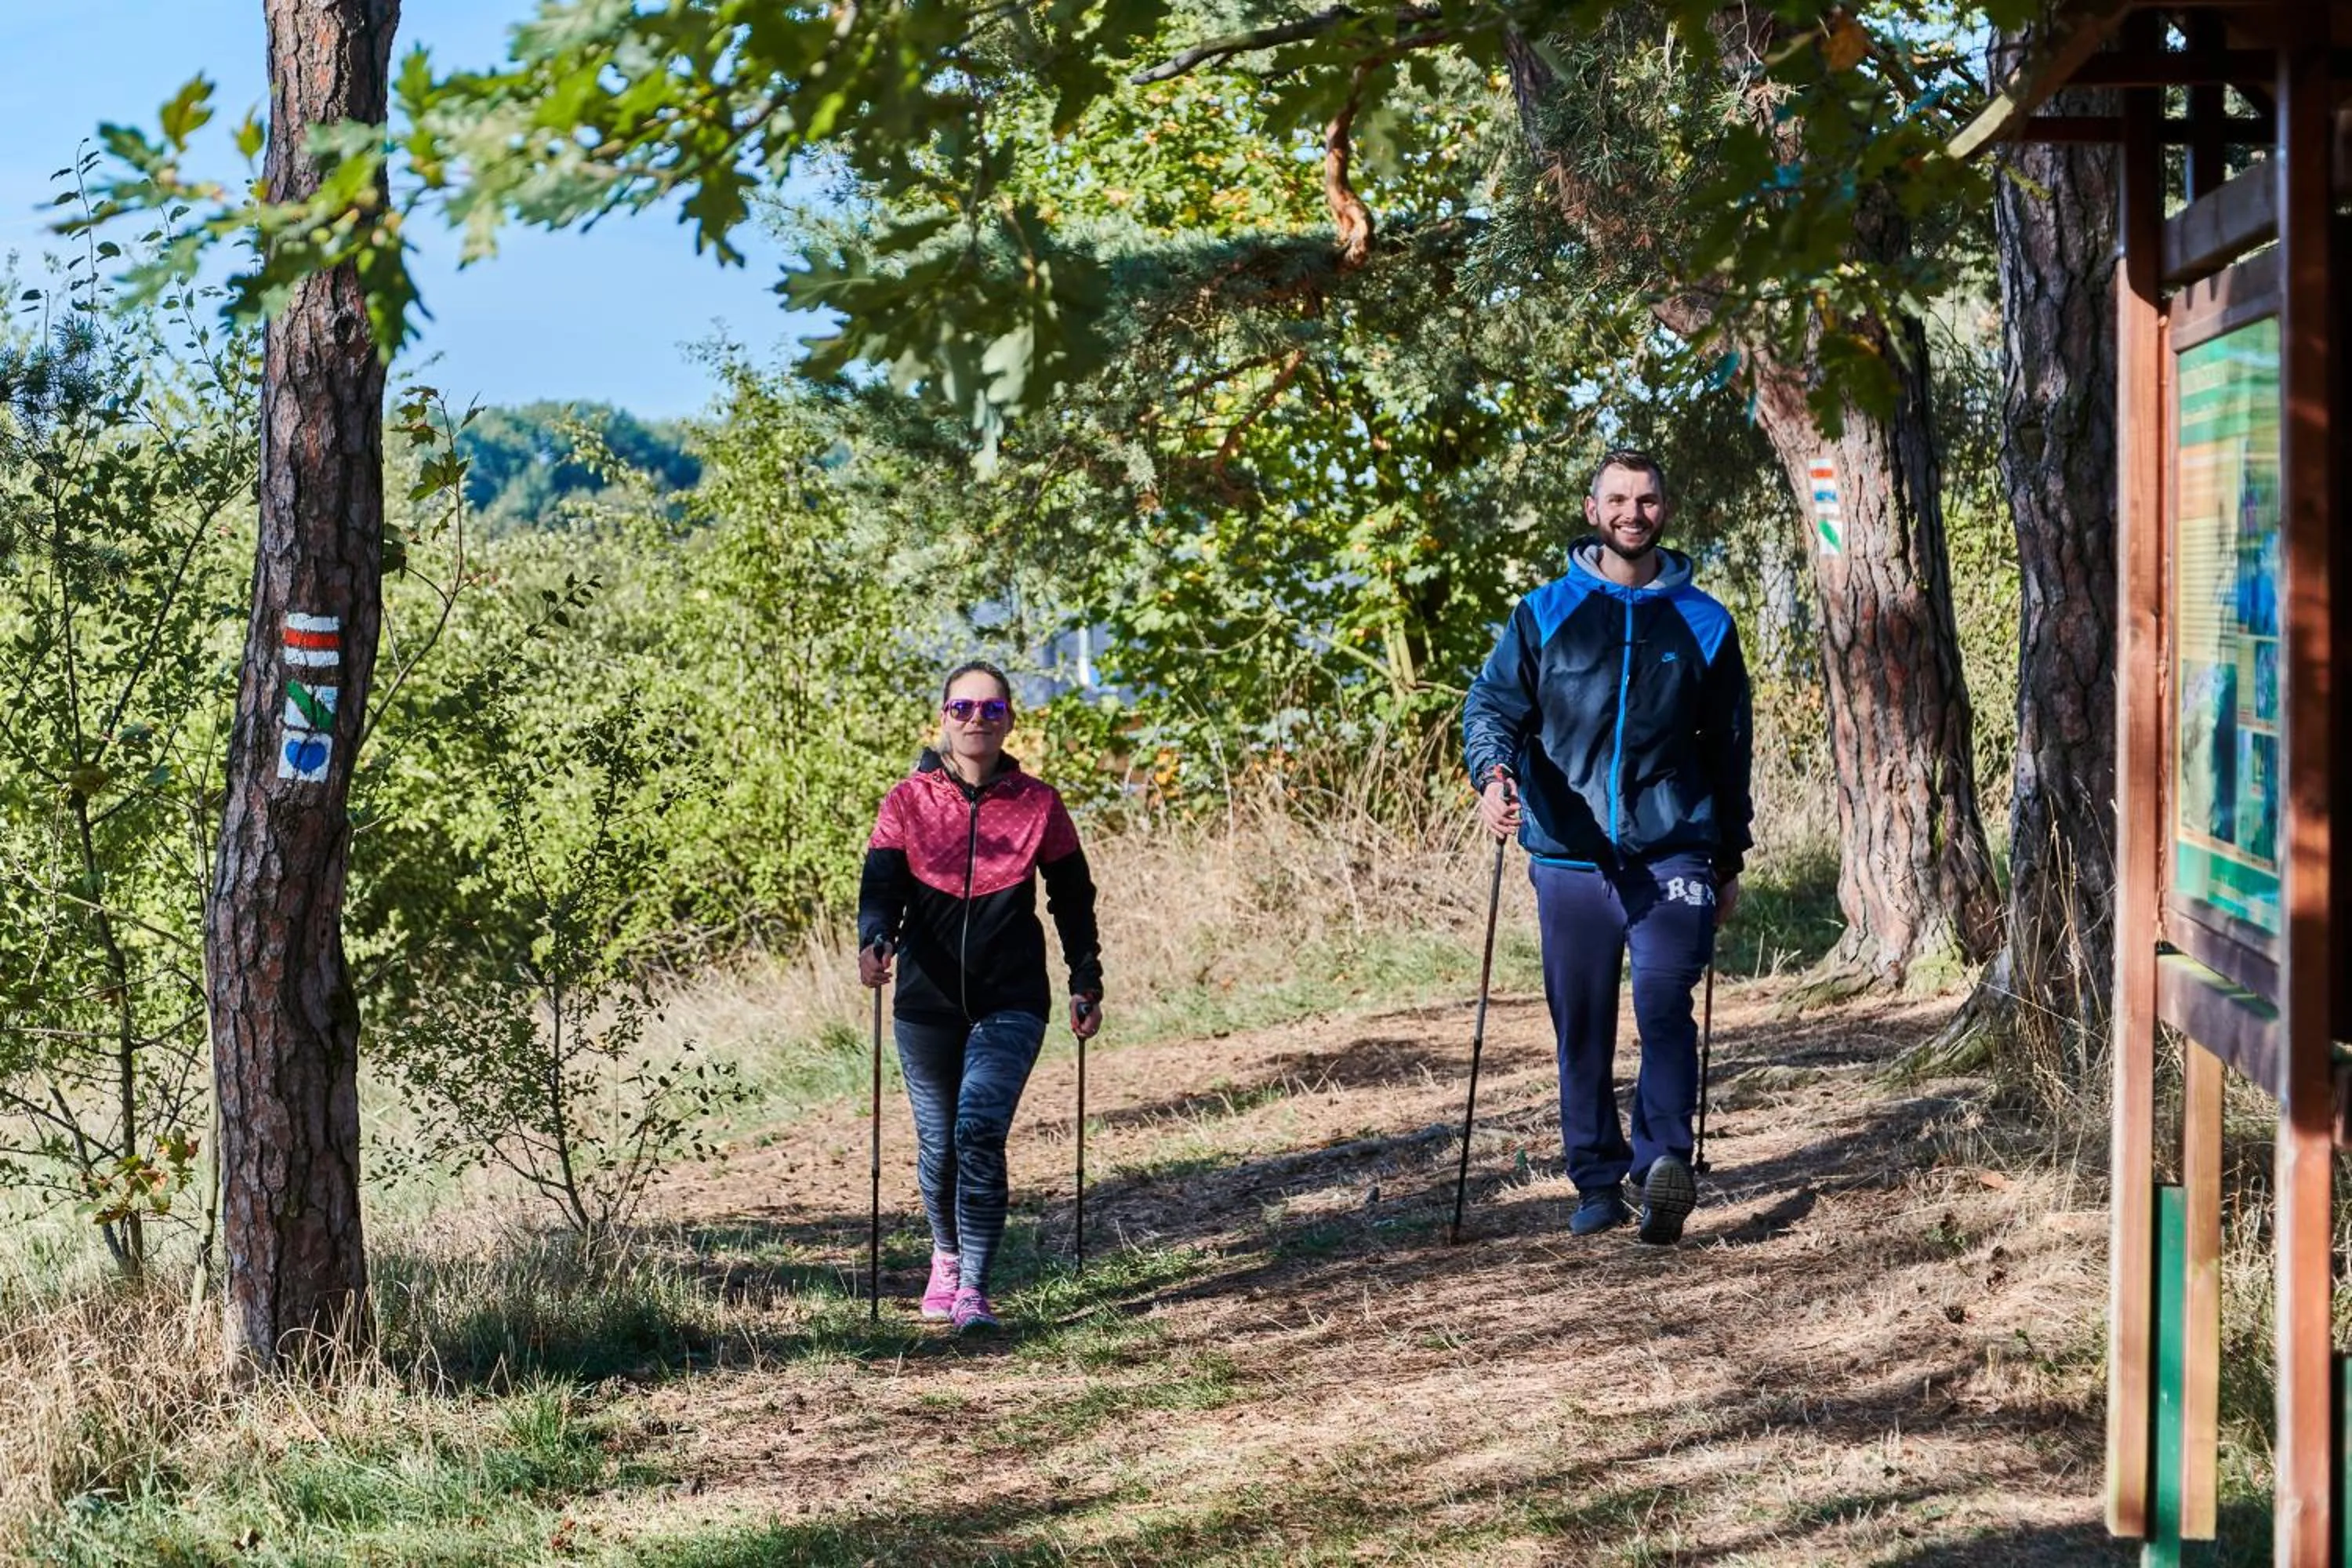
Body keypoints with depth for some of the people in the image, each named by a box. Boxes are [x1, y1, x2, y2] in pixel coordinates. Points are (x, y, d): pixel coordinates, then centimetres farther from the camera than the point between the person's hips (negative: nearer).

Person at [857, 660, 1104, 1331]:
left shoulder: (1038, 804, 1)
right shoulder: (908, 802, 0)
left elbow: (1073, 900, 10)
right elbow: (882, 885, -9)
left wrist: (1086, 984, 6)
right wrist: (875, 942, -29)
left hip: (1010, 1003, -1)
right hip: (928, 1002, 1)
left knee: (980, 1130, -18)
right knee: (939, 1144, 12)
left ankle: (973, 1292, -15)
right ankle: (948, 1256, 41)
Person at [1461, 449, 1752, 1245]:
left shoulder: (1702, 623, 8)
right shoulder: (1544, 614, 6)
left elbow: (1729, 748, 16)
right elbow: (1493, 704, 1)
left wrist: (1730, 860, 18)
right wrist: (1492, 774, -22)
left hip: (1673, 850, -1)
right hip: (1570, 853, 1)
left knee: (1665, 1001, -18)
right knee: (1581, 1026, 6)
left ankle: (1666, 1161, -26)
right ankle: (1599, 1180, 15)